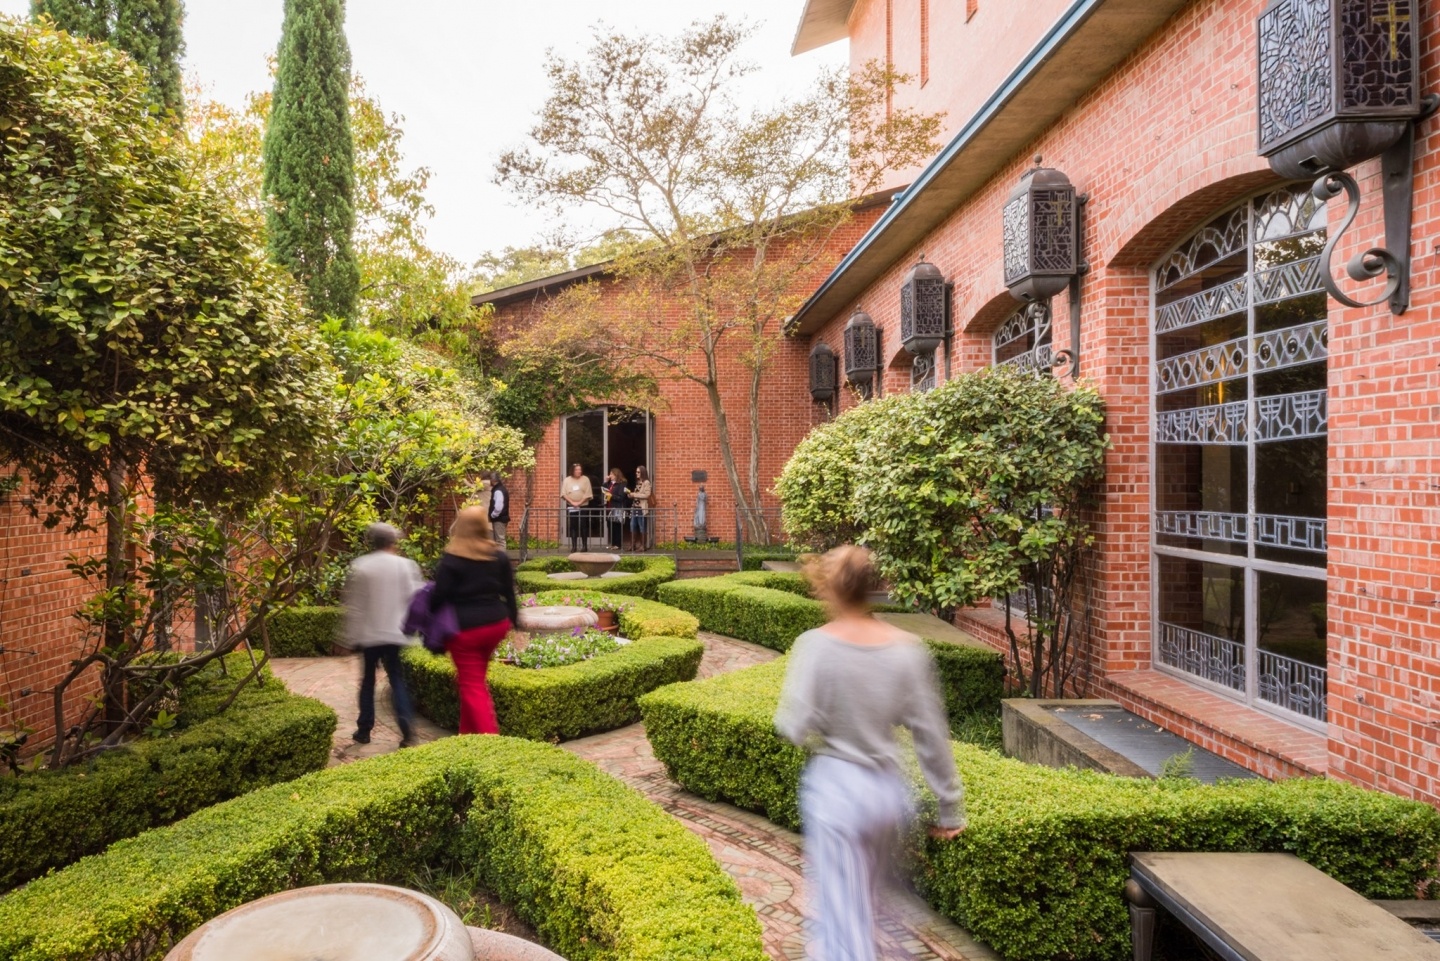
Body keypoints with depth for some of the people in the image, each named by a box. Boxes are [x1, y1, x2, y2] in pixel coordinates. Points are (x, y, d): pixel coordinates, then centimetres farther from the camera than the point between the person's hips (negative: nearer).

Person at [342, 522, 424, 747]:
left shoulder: (359, 566, -4)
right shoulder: (406, 566, -4)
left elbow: (352, 604, -2)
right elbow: (414, 598, -4)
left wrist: (351, 636, 3)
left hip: (367, 633, 0)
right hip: (394, 633, 0)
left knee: (368, 679, 14)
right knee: (396, 678, 7)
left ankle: (364, 729, 20)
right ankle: (406, 726, -7)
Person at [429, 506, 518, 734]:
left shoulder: (451, 559, -11)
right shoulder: (499, 556, 2)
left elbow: (439, 596, -11)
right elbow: (509, 592, 7)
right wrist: (513, 620, 17)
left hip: (465, 628, -5)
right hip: (496, 623, 5)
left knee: (472, 686, 2)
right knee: (475, 680, 21)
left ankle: (489, 736, -5)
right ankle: (468, 732, 30)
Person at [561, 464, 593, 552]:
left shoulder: (585, 479, 1)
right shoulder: (567, 480, 5)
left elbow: (588, 494, -5)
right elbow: (563, 494, 0)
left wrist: (579, 503, -15)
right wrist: (572, 502, -12)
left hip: (583, 507, -2)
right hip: (571, 507, 2)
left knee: (583, 527, -3)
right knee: (572, 527, 2)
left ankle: (584, 546, 4)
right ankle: (574, 546, 7)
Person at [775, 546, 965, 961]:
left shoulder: (816, 645, -17)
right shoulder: (908, 648, -6)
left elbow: (795, 728, -18)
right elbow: (931, 734, -2)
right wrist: (950, 806, 8)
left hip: (836, 789, -5)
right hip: (888, 789, 5)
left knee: (843, 913, 9)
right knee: (862, 901, 28)